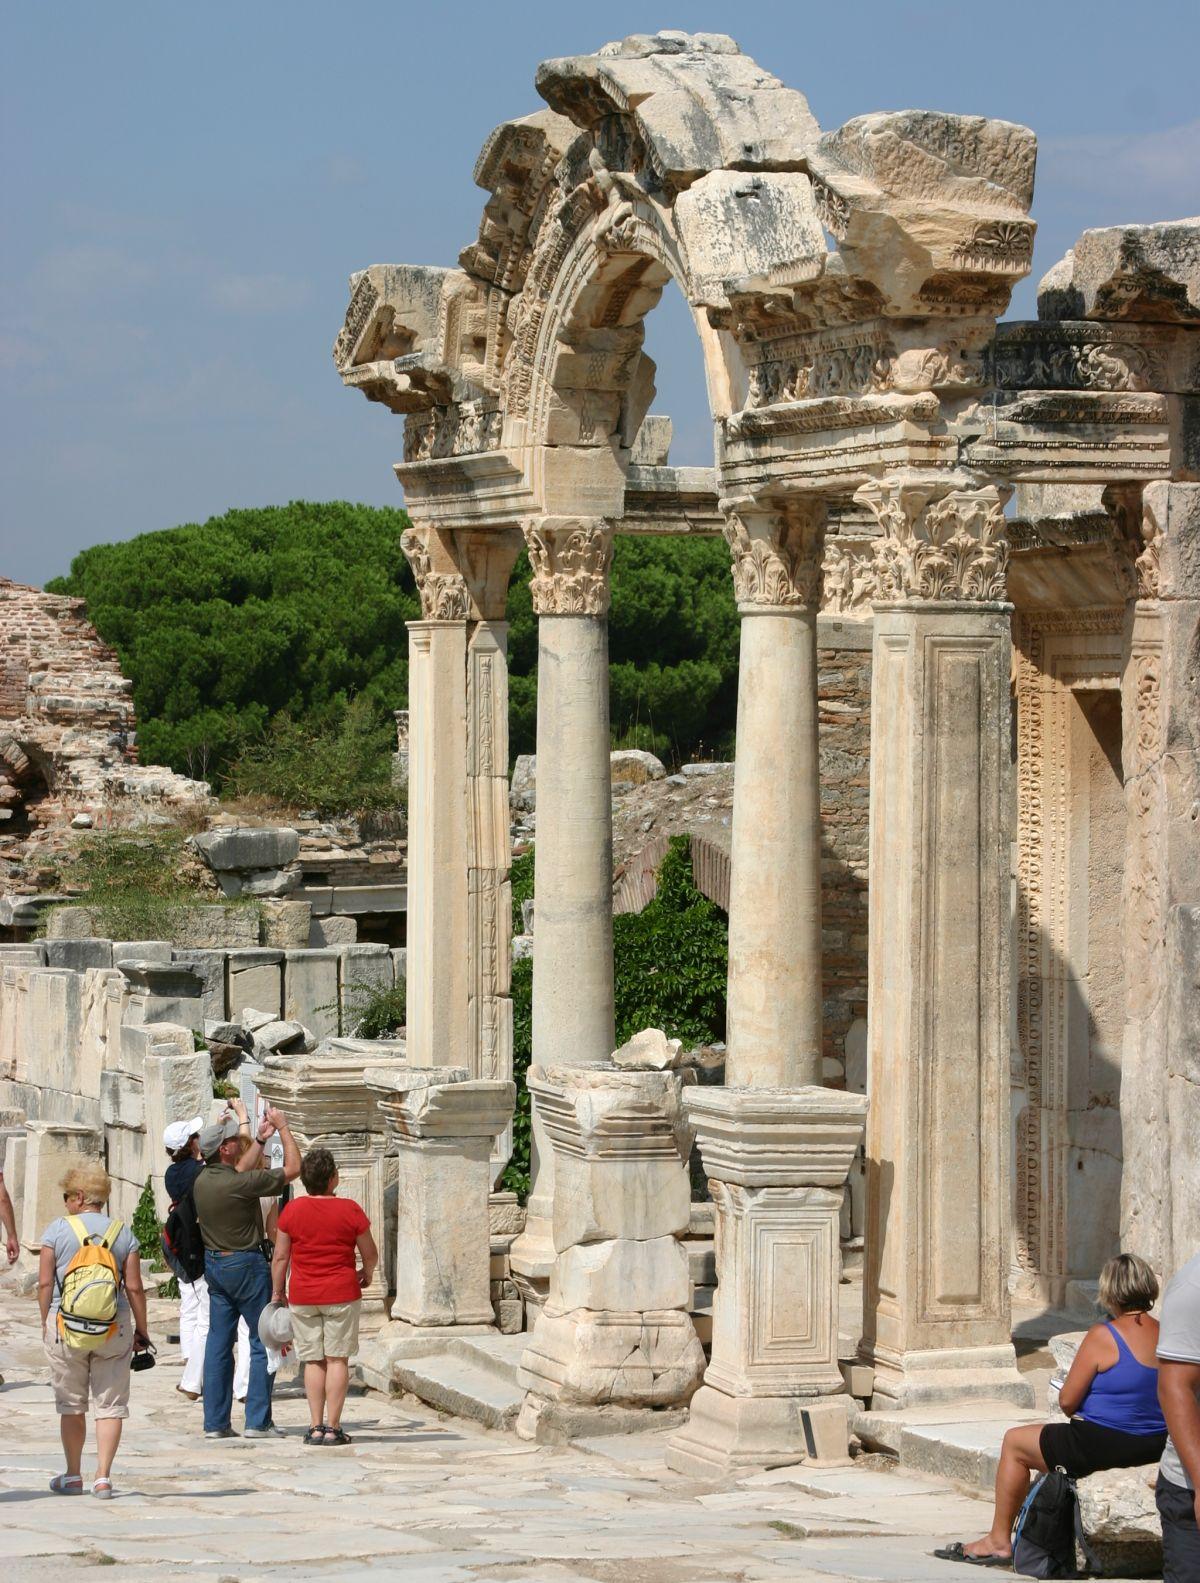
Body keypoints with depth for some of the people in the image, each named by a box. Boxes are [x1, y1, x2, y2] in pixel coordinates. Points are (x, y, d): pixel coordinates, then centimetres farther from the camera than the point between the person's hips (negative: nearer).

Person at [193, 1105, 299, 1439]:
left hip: (214, 1264, 7)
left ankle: (216, 1422, 9)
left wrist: (261, 1140, 24)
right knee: (263, 1341, 1)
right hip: (246, 1264, -7)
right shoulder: (239, 1184, -21)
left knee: (218, 1342, 9)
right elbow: (292, 1169, -14)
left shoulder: (202, 1181, 1)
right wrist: (283, 1127, -4)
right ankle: (257, 1421, -2)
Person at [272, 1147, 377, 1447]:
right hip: (342, 1294, -2)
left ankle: (315, 1427, 5)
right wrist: (366, 1273, 23)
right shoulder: (349, 1210, -7)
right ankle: (333, 1427, -2)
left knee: (313, 1361, 9)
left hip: (303, 1297, 2)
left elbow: (280, 1257, 0)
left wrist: (277, 1291, 12)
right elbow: (370, 1253, 3)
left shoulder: (293, 1210, -4)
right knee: (337, 1359, 2)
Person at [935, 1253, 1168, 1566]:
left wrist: (1078, 1413, 12)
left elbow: (1067, 1401, -13)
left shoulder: (1103, 1336, -18)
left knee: (1014, 1442, 15)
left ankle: (999, 1541, 21)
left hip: (1105, 1444, -7)